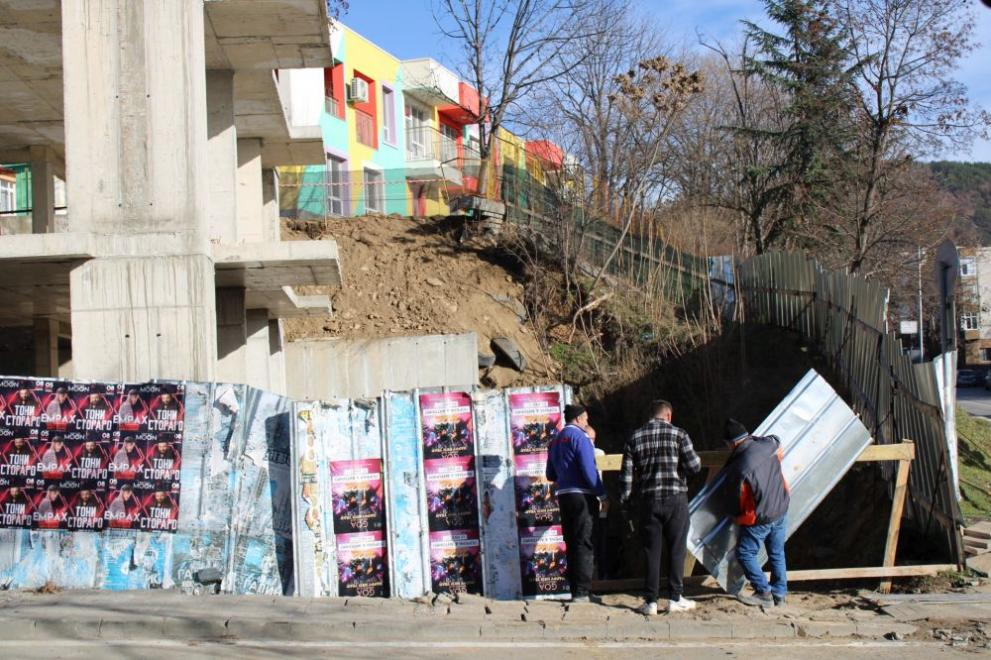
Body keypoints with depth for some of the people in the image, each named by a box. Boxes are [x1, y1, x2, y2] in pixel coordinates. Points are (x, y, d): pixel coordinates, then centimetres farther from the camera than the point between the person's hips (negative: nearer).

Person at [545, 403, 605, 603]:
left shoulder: (555, 441, 15)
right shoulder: (579, 437, -9)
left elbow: (550, 475, 18)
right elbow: (589, 470, -17)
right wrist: (602, 494, -10)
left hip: (563, 497, 7)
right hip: (582, 496, -7)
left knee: (572, 545, 11)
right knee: (584, 545, -6)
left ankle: (575, 591, 14)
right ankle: (582, 592, -9)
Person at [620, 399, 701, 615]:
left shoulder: (635, 437, 6)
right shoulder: (678, 434, -2)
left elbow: (627, 473, 5)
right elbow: (694, 466, -7)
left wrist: (625, 500, 14)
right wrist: (697, 460, 16)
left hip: (649, 501, 2)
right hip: (676, 499, -2)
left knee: (651, 551, 6)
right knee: (676, 549, 7)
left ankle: (651, 601, 7)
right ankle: (675, 598, 9)